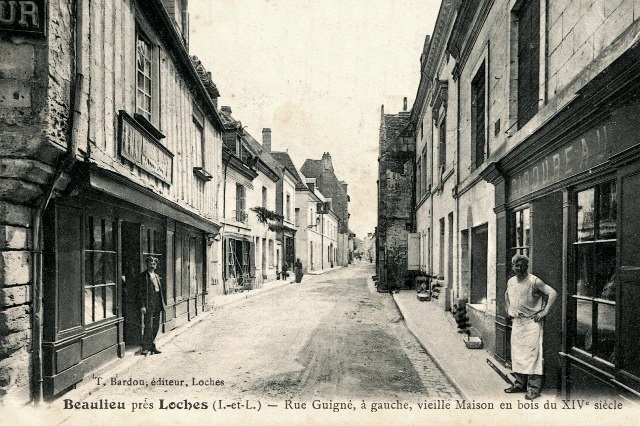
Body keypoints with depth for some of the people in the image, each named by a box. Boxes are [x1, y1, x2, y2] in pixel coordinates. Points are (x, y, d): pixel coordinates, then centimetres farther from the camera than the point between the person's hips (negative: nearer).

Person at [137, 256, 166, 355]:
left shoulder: (157, 276, 17)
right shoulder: (142, 276, -4)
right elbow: (140, 292, -8)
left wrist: (162, 303, 14)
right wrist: (142, 306, -14)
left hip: (157, 304, 7)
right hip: (148, 304, -7)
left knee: (156, 326, 9)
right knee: (148, 326, -8)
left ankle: (151, 345, 20)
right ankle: (146, 347, -3)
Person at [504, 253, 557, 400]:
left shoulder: (534, 281, -13)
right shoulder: (511, 282, 8)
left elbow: (553, 293, -18)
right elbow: (507, 294, 29)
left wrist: (544, 312, -19)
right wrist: (508, 308, 18)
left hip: (532, 322, -7)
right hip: (516, 322, 7)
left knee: (532, 354, -8)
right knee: (517, 353, 10)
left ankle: (534, 388, -3)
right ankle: (520, 384, 22)